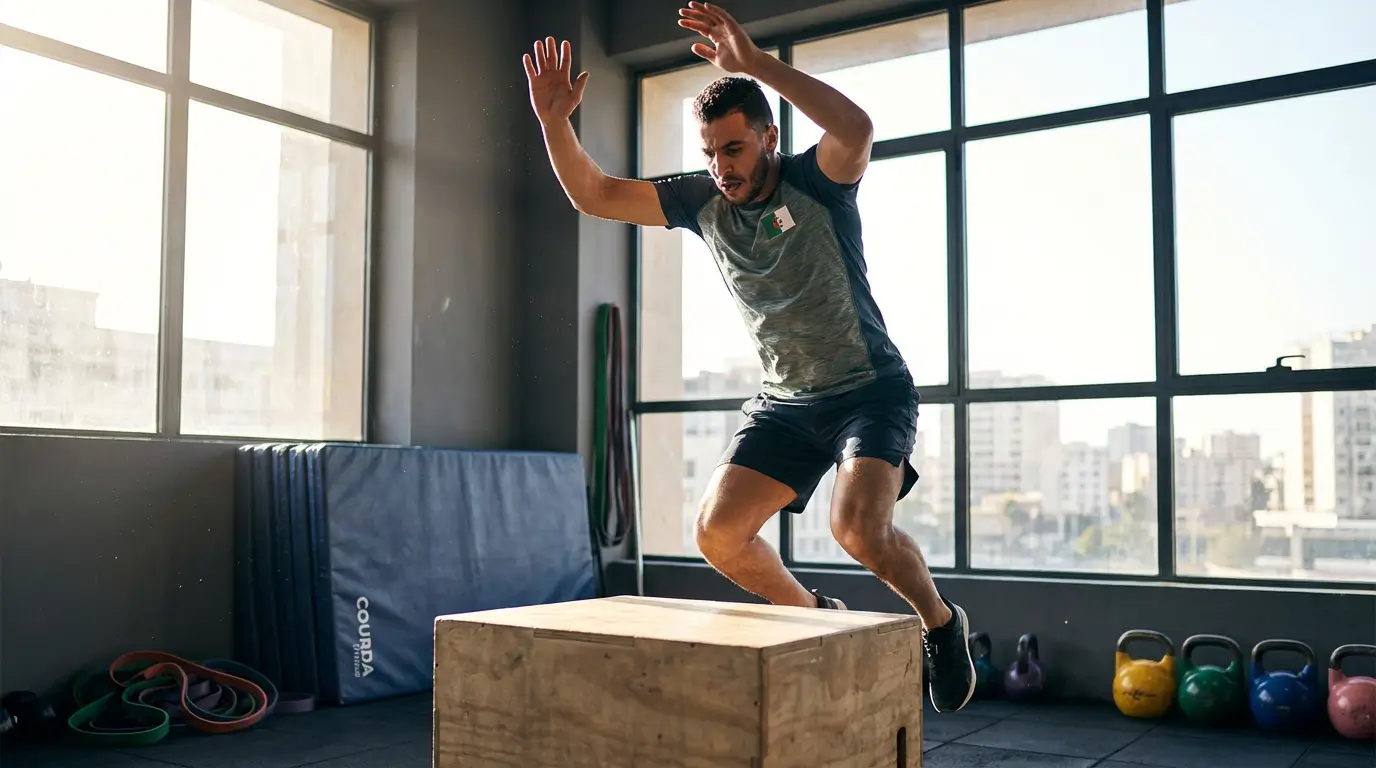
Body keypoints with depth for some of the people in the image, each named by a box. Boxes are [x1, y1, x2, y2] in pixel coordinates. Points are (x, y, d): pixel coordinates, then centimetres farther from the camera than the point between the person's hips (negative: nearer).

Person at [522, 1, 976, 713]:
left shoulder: (815, 182, -15)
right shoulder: (702, 200, 0)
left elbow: (857, 129, -39)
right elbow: (594, 194, 1)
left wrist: (756, 63, -44)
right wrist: (554, 120, -15)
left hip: (870, 390, -6)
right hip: (784, 401, 6)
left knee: (859, 528, -27)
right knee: (718, 534, -5)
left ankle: (941, 622, 4)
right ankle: (815, 616, 21)